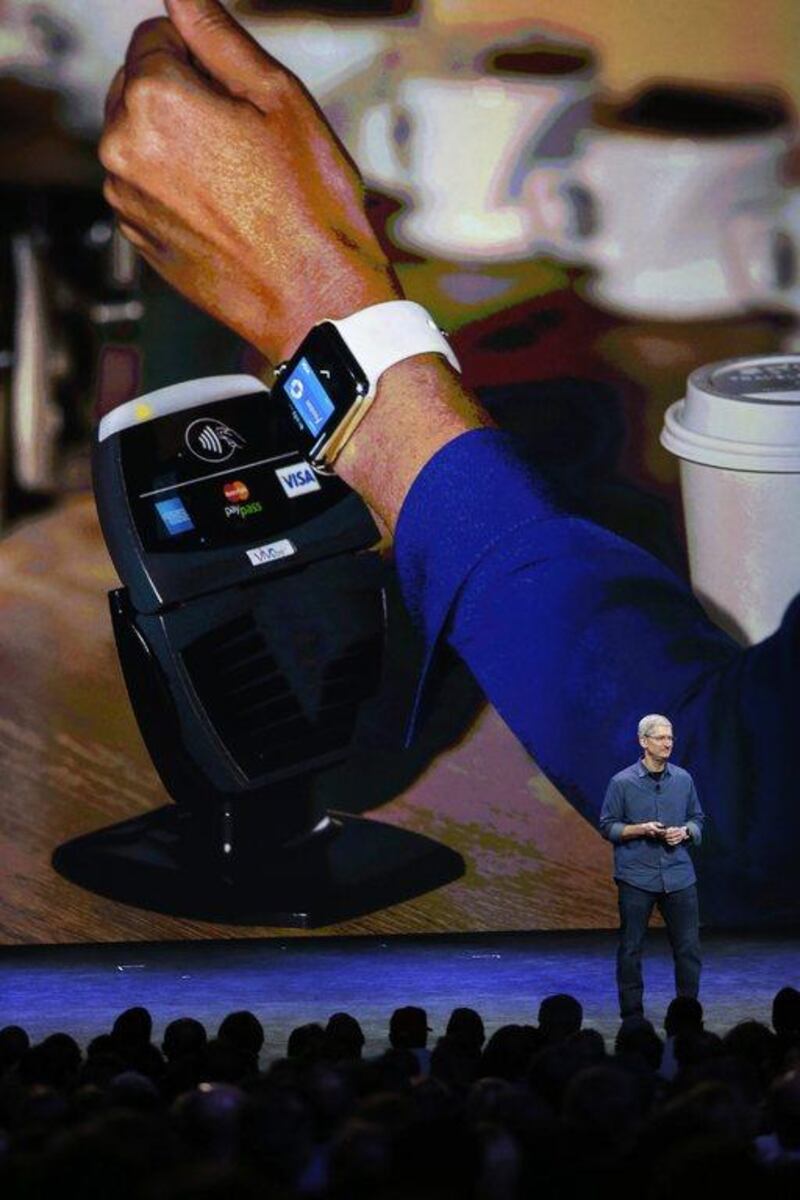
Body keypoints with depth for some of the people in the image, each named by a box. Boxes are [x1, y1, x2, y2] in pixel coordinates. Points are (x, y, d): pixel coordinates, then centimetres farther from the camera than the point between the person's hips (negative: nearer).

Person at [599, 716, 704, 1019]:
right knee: (631, 947, 3)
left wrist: (685, 832, -7)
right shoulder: (622, 782, -4)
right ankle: (632, 1014, 13)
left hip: (679, 876, 3)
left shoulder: (684, 780, 6)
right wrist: (640, 829, -16)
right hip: (636, 877, -3)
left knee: (688, 946, 2)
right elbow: (607, 826, -1)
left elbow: (697, 819, 15)